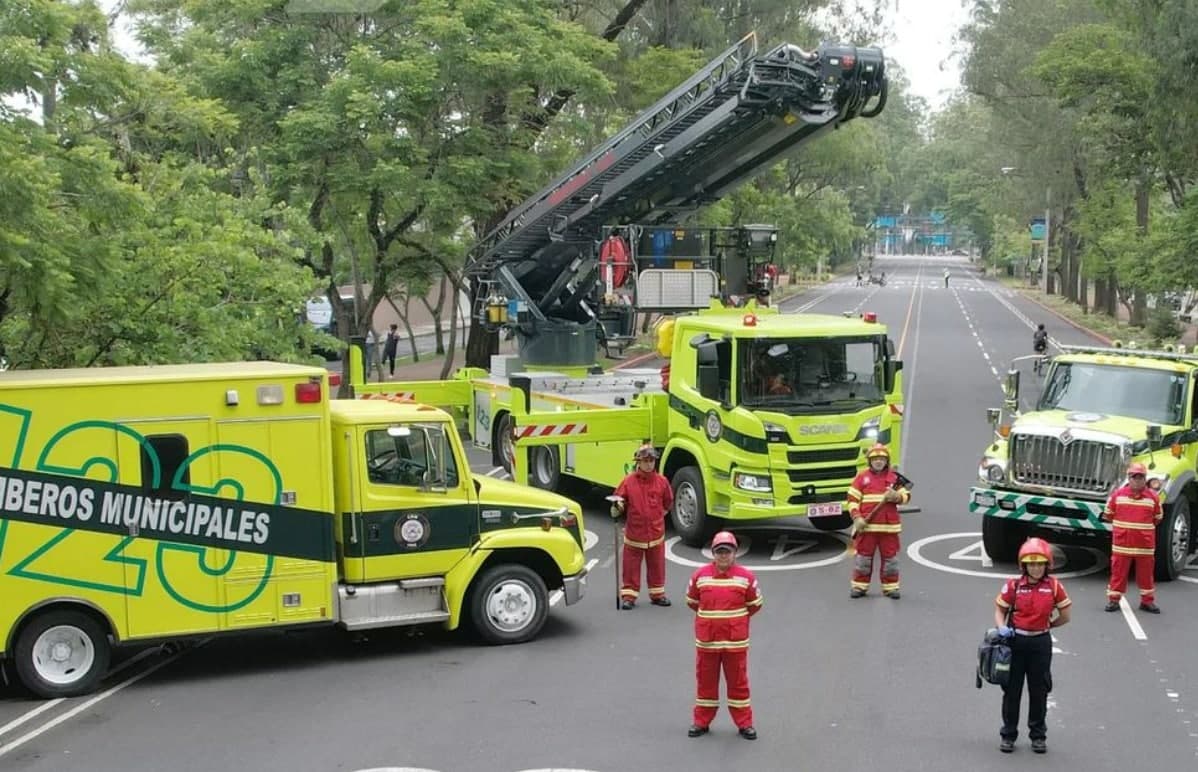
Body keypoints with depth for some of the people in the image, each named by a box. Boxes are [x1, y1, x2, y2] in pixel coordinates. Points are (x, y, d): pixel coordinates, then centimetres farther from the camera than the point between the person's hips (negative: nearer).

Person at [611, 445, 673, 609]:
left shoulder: (662, 482, 1)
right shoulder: (628, 482, -6)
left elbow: (668, 504, 15)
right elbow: (618, 502, -1)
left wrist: (656, 519, 9)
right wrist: (616, 508, -23)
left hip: (656, 533, 2)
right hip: (634, 534, -2)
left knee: (657, 565, 11)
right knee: (631, 566, 2)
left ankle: (657, 594, 24)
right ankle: (628, 596, 10)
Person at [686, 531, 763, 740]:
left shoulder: (746, 577, -6)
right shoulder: (700, 576, -3)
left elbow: (755, 605, 6)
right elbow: (692, 601, 11)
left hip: (735, 641, -1)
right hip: (706, 640, 1)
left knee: (738, 682, 7)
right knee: (705, 681, 11)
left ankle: (744, 723, 17)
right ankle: (701, 721, 23)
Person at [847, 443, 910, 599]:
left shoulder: (894, 477, 6)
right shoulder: (861, 478, 3)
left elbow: (906, 496, 5)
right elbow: (852, 499, 2)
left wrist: (896, 496, -17)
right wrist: (857, 518, -10)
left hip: (889, 526, 1)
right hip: (866, 525, -1)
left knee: (890, 556, 5)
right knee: (863, 555, 5)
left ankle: (890, 587, 14)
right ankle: (859, 586, 14)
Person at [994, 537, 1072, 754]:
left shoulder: (1054, 586, -4)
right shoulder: (1013, 585, -5)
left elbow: (1065, 616, 4)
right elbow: (1000, 609, 1)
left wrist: (1046, 625, 7)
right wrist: (1002, 628, -16)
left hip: (1041, 642, 0)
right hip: (1015, 640, 0)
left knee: (1039, 691, 10)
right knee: (1012, 689, 9)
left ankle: (1038, 735, 23)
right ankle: (1008, 734, 20)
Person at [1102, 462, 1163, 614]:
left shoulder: (1153, 496, -1)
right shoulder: (1118, 494, -1)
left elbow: (1157, 518, 10)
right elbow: (1108, 515, 10)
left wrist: (1144, 526, 6)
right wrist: (1122, 524, 7)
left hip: (1145, 545, 0)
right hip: (1122, 543, 0)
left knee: (1146, 573, 9)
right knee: (1118, 572, 4)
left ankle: (1147, 601, 19)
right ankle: (1113, 600, 11)